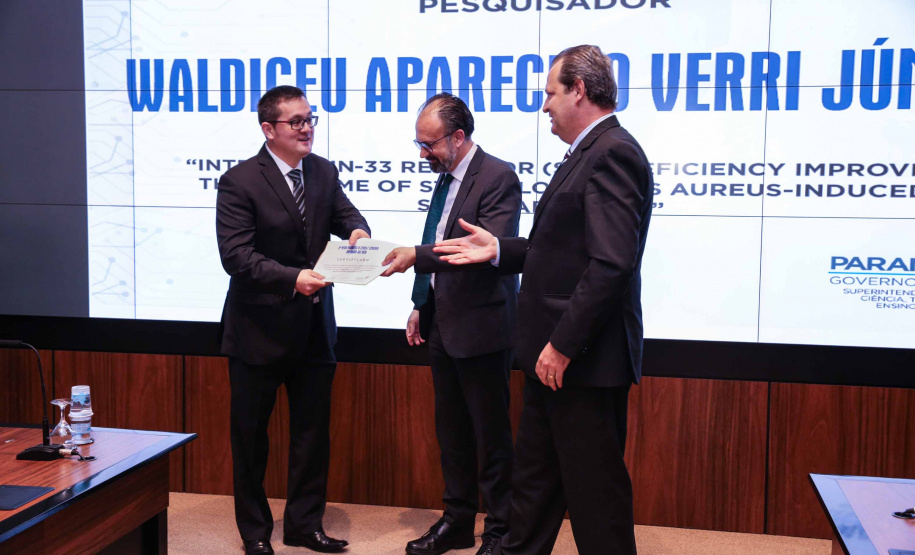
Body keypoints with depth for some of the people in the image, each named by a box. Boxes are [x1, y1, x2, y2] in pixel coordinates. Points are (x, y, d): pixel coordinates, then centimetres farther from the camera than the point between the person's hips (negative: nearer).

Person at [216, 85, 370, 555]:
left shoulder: (324, 172, 5)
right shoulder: (239, 181, -13)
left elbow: (345, 213, 3)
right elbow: (236, 256, -19)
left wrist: (356, 230, -22)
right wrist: (291, 278, -30)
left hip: (313, 326, 5)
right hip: (259, 328, -5)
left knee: (312, 432, 14)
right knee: (251, 435, 10)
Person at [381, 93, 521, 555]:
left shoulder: (498, 178, -14)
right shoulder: (446, 179, 12)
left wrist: (417, 255, -25)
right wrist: (421, 305, 15)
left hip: (481, 328, -8)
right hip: (443, 326, 9)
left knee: (491, 434, 3)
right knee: (450, 431, 17)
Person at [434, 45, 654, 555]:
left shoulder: (613, 154, -17)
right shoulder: (589, 153, 15)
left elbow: (611, 263, -26)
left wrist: (563, 345, -24)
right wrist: (499, 249, 12)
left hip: (583, 358, -10)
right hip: (554, 350, 10)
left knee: (594, 485, 4)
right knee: (536, 473, 21)